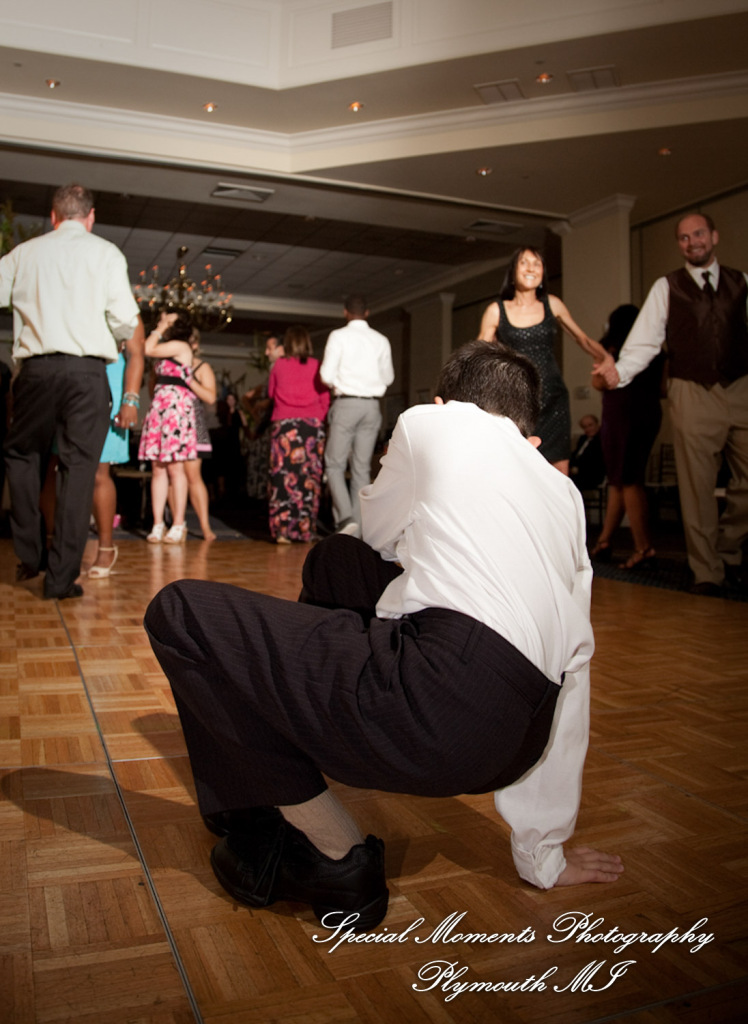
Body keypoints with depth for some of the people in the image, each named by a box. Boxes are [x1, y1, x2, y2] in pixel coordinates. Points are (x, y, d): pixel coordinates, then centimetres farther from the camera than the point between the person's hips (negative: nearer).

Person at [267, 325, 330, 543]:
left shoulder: (278, 365, 6)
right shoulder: (316, 366, 5)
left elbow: (270, 392, 19)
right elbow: (325, 399, 5)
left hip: (284, 424, 0)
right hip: (313, 425, 0)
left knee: (283, 476, 0)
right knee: (310, 478, 3)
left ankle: (282, 530, -3)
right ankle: (306, 529, 5)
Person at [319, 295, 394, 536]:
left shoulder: (339, 336, -3)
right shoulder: (381, 340, 6)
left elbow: (327, 375, -8)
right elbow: (388, 378, 11)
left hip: (346, 404, -3)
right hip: (372, 406, 4)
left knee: (335, 465, 4)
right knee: (362, 468, 8)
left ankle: (345, 518, -14)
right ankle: (357, 529, 9)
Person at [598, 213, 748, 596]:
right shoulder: (666, 287, 7)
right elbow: (645, 341, 0)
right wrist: (620, 371, -16)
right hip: (692, 393, -2)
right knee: (696, 486, -1)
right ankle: (707, 572, 9)